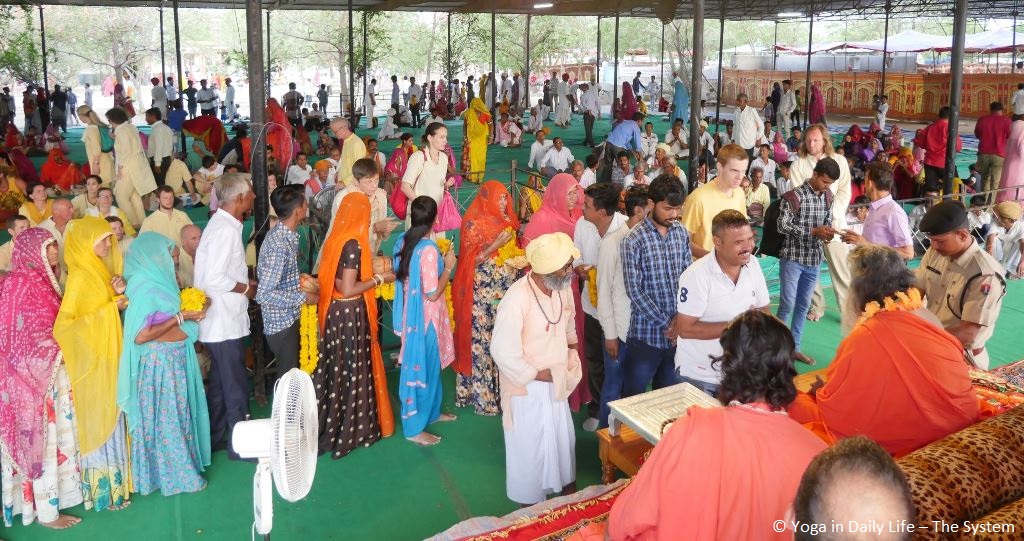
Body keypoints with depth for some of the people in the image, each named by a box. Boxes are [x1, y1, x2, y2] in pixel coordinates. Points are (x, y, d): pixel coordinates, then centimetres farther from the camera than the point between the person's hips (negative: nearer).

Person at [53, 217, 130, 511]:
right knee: (100, 418, 2)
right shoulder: (80, 276, -19)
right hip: (92, 358, -8)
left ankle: (114, 476, 29)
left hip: (108, 354, 8)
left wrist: (120, 293, -10)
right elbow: (66, 322, -23)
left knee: (112, 416, 16)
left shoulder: (101, 269, 6)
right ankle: (104, 487, 14)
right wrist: (110, 309, -20)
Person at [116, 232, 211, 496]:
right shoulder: (145, 287, -22)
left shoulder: (160, 280, 4)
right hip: (159, 361, -9)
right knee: (166, 417, 6)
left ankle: (179, 466, 35)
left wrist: (190, 309, 0)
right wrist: (181, 317, -21)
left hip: (175, 357, 9)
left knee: (179, 413, 20)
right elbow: (140, 336, -26)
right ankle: (175, 476, 20)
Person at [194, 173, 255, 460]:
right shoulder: (226, 230, -21)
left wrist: (246, 282, 9)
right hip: (225, 323, -10)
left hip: (222, 321, 10)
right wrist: (246, 289, -13)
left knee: (220, 383, 19)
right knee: (236, 388, 2)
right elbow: (215, 279, -26)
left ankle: (216, 438, 31)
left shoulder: (222, 224, 10)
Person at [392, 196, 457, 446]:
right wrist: (448, 267, -13)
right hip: (425, 316, -9)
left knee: (430, 366, 24)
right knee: (423, 368, 4)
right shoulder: (429, 249, -26)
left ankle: (431, 411, 41)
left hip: (410, 313, 9)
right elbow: (433, 293, -24)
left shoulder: (403, 241, -1)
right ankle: (414, 428, 15)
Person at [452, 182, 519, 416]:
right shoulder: (474, 222, -11)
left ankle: (501, 389, 23)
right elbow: (471, 259, -14)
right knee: (481, 342, -1)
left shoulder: (506, 219, 10)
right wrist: (496, 245, -22)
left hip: (505, 290, 7)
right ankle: (481, 395, 9)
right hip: (481, 292, -7)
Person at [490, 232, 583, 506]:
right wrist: (537, 374, -18)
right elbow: (503, 352, -27)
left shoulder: (563, 287, -7)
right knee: (530, 445, 11)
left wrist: (573, 355, 11)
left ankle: (567, 485, 47)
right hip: (528, 386, -7)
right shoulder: (517, 299, -30)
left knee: (563, 437, 24)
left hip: (558, 381, 7)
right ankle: (529, 500, 33)